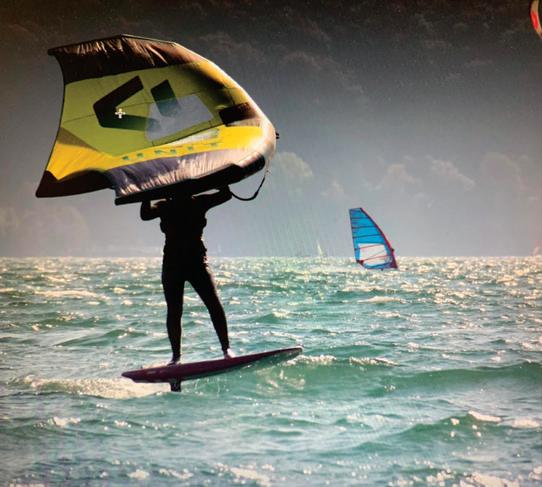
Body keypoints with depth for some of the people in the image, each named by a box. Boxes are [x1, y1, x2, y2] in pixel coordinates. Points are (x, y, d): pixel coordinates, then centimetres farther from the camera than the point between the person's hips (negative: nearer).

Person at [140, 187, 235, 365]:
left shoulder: (198, 203, 5)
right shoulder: (165, 207, 4)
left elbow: (225, 195, -5)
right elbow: (145, 214, -13)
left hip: (197, 262, 0)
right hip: (172, 264, 0)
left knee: (215, 305, -12)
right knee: (174, 312, 2)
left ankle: (226, 349, -9)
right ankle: (176, 356, 10)